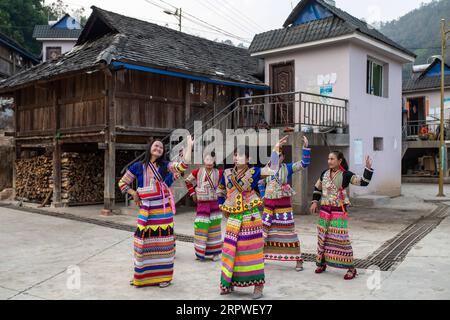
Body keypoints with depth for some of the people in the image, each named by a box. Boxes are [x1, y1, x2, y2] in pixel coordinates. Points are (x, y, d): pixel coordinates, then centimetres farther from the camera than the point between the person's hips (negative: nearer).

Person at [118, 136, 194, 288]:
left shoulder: (165, 166, 4)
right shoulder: (138, 167, 5)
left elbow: (183, 165, -11)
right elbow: (122, 183, 14)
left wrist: (189, 145, -11)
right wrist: (134, 194, 2)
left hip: (163, 210, -1)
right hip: (146, 210, 1)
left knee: (163, 241, 2)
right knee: (144, 241, 3)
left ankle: (164, 276, 14)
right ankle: (142, 276, 20)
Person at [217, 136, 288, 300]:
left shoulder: (253, 172, -4)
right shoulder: (227, 173, 7)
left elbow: (270, 169, -19)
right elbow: (220, 192, 21)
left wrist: (276, 148, -23)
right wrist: (223, 207, 14)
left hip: (251, 217, -4)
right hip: (233, 218, 4)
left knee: (251, 250, 0)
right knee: (231, 250, 9)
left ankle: (258, 285, 11)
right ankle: (229, 283, 24)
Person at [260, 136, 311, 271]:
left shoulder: (288, 168, -1)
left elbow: (304, 163, -11)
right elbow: (260, 183, 22)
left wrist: (306, 147, -19)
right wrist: (263, 196, 11)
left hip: (283, 204, -3)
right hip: (268, 204, 4)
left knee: (288, 230, -4)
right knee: (263, 230, 8)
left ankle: (298, 260, 4)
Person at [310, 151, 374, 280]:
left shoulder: (346, 175, -7)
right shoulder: (325, 174, 8)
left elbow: (363, 182, -14)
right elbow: (317, 188, 22)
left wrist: (368, 168, -23)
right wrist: (315, 202, 15)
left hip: (339, 211, -5)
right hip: (324, 210, 5)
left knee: (340, 238, -10)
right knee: (322, 237, 10)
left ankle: (351, 268, 0)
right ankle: (322, 263, 27)